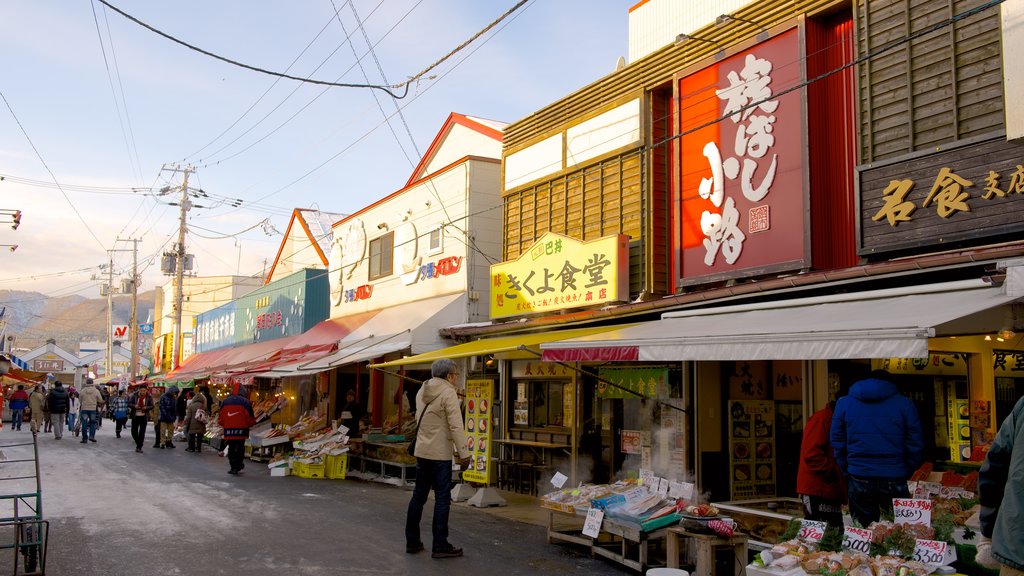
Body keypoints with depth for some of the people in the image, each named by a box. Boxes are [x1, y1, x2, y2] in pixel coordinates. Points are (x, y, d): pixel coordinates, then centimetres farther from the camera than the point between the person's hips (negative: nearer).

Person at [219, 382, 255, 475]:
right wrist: (249, 424, 14)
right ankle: (237, 466, 7)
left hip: (228, 430, 3)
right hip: (241, 430, -3)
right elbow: (250, 418, -6)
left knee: (231, 449, 10)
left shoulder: (224, 402, 7)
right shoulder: (245, 402, -5)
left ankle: (233, 467, 10)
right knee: (240, 448, 9)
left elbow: (220, 419, 9)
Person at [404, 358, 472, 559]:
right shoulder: (448, 393, -13)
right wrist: (463, 454, -17)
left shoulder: (422, 391, 11)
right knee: (442, 499, -1)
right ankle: (440, 546, 3)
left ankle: (412, 541, 20)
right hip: (440, 454, -8)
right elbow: (456, 426, -18)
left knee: (418, 496, 13)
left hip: (422, 451, 8)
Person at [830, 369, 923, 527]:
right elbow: (915, 445, -1)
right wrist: (907, 473, 11)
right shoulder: (904, 404, 1)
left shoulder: (844, 403, 5)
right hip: (895, 481, -1)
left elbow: (837, 443, 4)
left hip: (858, 480, 1)